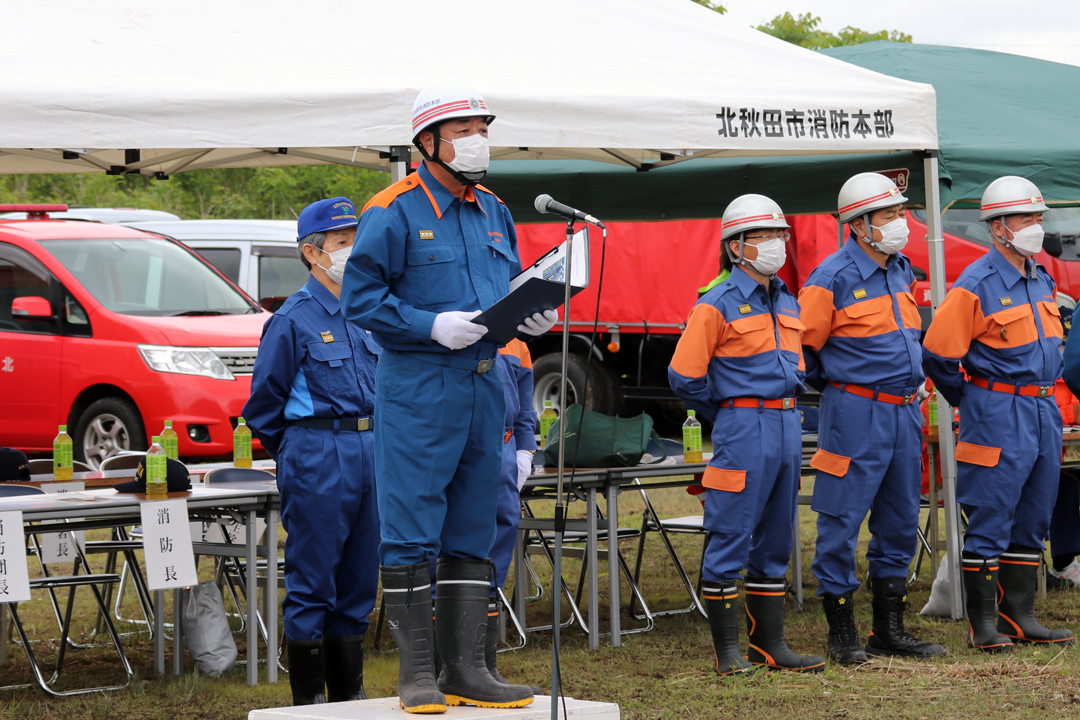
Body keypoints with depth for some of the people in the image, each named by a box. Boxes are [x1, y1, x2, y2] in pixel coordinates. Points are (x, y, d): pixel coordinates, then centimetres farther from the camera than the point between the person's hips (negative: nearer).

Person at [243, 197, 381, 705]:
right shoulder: (293, 319, -7)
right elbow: (264, 403, -2)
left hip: (369, 451, 6)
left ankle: (349, 692, 19)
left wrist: (376, 444, 17)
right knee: (312, 584, -2)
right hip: (317, 458, -6)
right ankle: (309, 698, 5)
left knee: (360, 579, 10)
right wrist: (298, 455, 6)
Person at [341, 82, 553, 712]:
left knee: (473, 533, 9)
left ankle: (467, 669, 14)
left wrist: (532, 315, 2)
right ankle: (417, 674, 0)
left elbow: (513, 286, 24)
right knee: (412, 531, -5)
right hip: (417, 385, -7)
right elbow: (362, 299, -11)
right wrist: (433, 326, -20)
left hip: (484, 383, 7)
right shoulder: (395, 212, -7)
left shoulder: (494, 213, 15)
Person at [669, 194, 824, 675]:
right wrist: (728, 415, 1)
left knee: (774, 543, 10)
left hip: (787, 425, 8)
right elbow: (684, 376, -9)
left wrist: (787, 406, 17)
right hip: (743, 430, -8)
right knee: (730, 541, -5)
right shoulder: (718, 305, -7)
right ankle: (727, 650, -1)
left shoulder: (787, 303, 15)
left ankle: (769, 644, 16)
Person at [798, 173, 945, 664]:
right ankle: (842, 635, 4)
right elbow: (800, 346, -7)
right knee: (842, 523, -3)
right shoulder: (833, 278, -12)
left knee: (900, 522, 12)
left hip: (904, 412, 8)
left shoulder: (900, 271, 12)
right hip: (855, 415, -8)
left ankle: (890, 631, 20)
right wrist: (832, 383, 4)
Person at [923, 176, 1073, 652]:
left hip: (1043, 412, 8)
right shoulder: (975, 287, -12)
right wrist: (975, 401, 1)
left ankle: (1019, 616, 18)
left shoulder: (1041, 281, 13)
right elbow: (937, 354, -10)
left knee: (1031, 522, 11)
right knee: (990, 523, -4)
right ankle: (983, 625, 1)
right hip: (998, 417, -8)